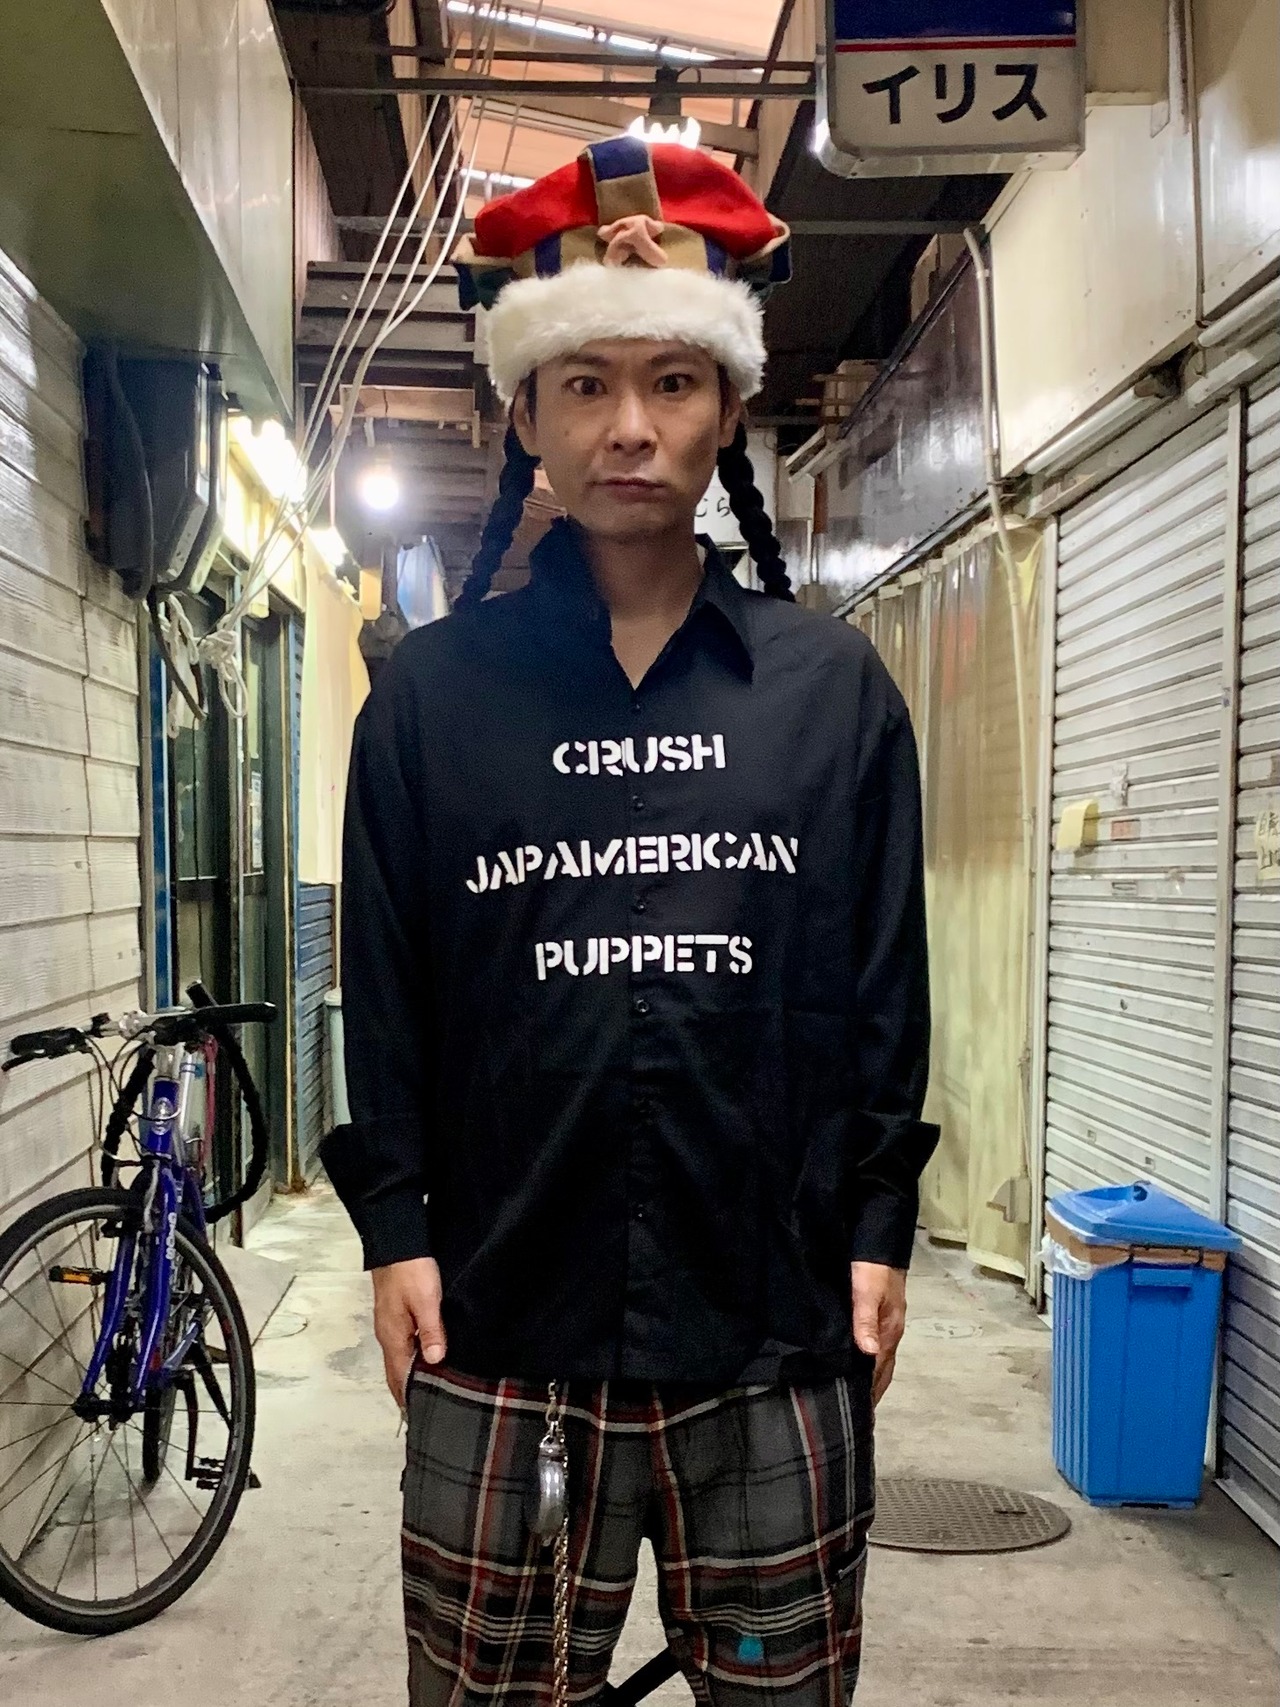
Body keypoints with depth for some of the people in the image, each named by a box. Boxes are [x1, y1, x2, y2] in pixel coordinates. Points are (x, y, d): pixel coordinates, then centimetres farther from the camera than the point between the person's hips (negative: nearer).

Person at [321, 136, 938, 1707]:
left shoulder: (833, 684, 5)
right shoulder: (434, 690, 4)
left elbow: (886, 986, 6)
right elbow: (383, 990, 5)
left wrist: (879, 1225, 3)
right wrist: (394, 1223, 0)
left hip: (779, 1339, 1)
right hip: (501, 1339, 0)